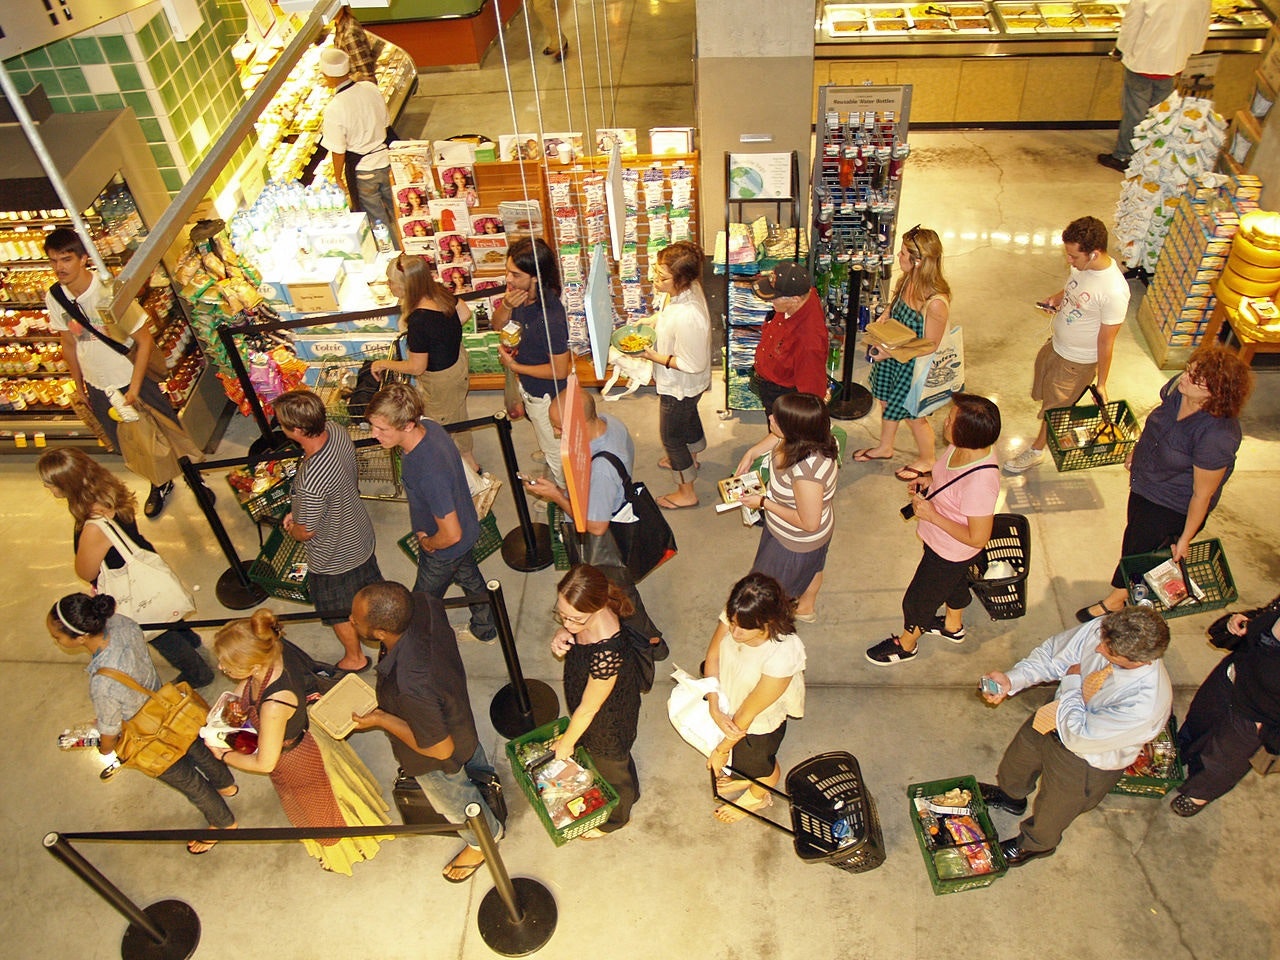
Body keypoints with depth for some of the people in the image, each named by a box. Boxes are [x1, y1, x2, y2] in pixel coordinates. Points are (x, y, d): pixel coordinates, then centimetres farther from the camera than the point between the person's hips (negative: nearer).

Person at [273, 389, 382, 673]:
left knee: (339, 612, 22)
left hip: (334, 558, -7)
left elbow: (306, 532, -24)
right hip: (362, 534, 7)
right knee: (372, 587, 32)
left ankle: (355, 658, 48)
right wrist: (299, 511, 2)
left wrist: (291, 528, 0)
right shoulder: (337, 432, -20)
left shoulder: (311, 480, -43)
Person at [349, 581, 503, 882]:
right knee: (471, 755, 40)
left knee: (453, 801, 28)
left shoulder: (411, 689, -50)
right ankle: (482, 777, 74)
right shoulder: (423, 604, -33)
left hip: (437, 764, -6)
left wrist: (381, 719, -25)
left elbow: (441, 749, -32)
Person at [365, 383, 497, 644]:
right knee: (469, 578, 32)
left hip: (446, 548, -8)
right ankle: (485, 630, 56)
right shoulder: (428, 426, -18)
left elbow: (451, 535, -37)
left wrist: (427, 543, -14)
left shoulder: (429, 472, -45)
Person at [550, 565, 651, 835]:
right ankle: (630, 792, 68)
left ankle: (615, 818, 60)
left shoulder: (607, 653, -46)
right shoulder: (583, 616, -25)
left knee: (611, 767, 26)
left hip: (609, 721, -7)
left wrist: (566, 743, -11)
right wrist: (560, 638, -24)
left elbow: (588, 709, -29)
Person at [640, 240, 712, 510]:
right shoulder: (688, 289, -14)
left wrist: (653, 356, -26)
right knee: (688, 417, 33)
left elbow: (692, 365, -31)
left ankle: (686, 493, 33)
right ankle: (691, 458, 63)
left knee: (671, 436, 13)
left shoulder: (687, 317, -42)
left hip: (680, 387, -9)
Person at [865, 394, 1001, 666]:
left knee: (917, 600, 18)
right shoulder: (962, 447, -18)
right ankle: (953, 626, 64)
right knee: (954, 582, 34)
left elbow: (977, 538, -31)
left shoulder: (980, 484, -43)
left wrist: (932, 515, -30)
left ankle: (906, 645, 48)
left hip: (949, 552, -8)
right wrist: (928, 487, -10)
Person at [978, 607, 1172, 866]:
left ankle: (1036, 844, 60)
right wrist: (1011, 681, -27)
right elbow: (1053, 654, -15)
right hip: (1061, 715, 5)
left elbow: (1079, 736, -35)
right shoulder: (1101, 629, -30)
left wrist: (1072, 680, -26)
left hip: (1087, 762, -5)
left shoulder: (1146, 704, -43)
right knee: (1019, 754, 32)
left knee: (1052, 810, 25)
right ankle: (1010, 795, 68)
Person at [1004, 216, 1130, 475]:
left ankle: (1037, 450, 38)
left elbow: (1106, 341, -24)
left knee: (1054, 407, 14)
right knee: (1045, 392, 27)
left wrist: (1101, 383, -13)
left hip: (1077, 362, -7)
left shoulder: (1114, 292, -33)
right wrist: (1057, 298, -9)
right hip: (1056, 344, 7)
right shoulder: (1083, 265, -11)